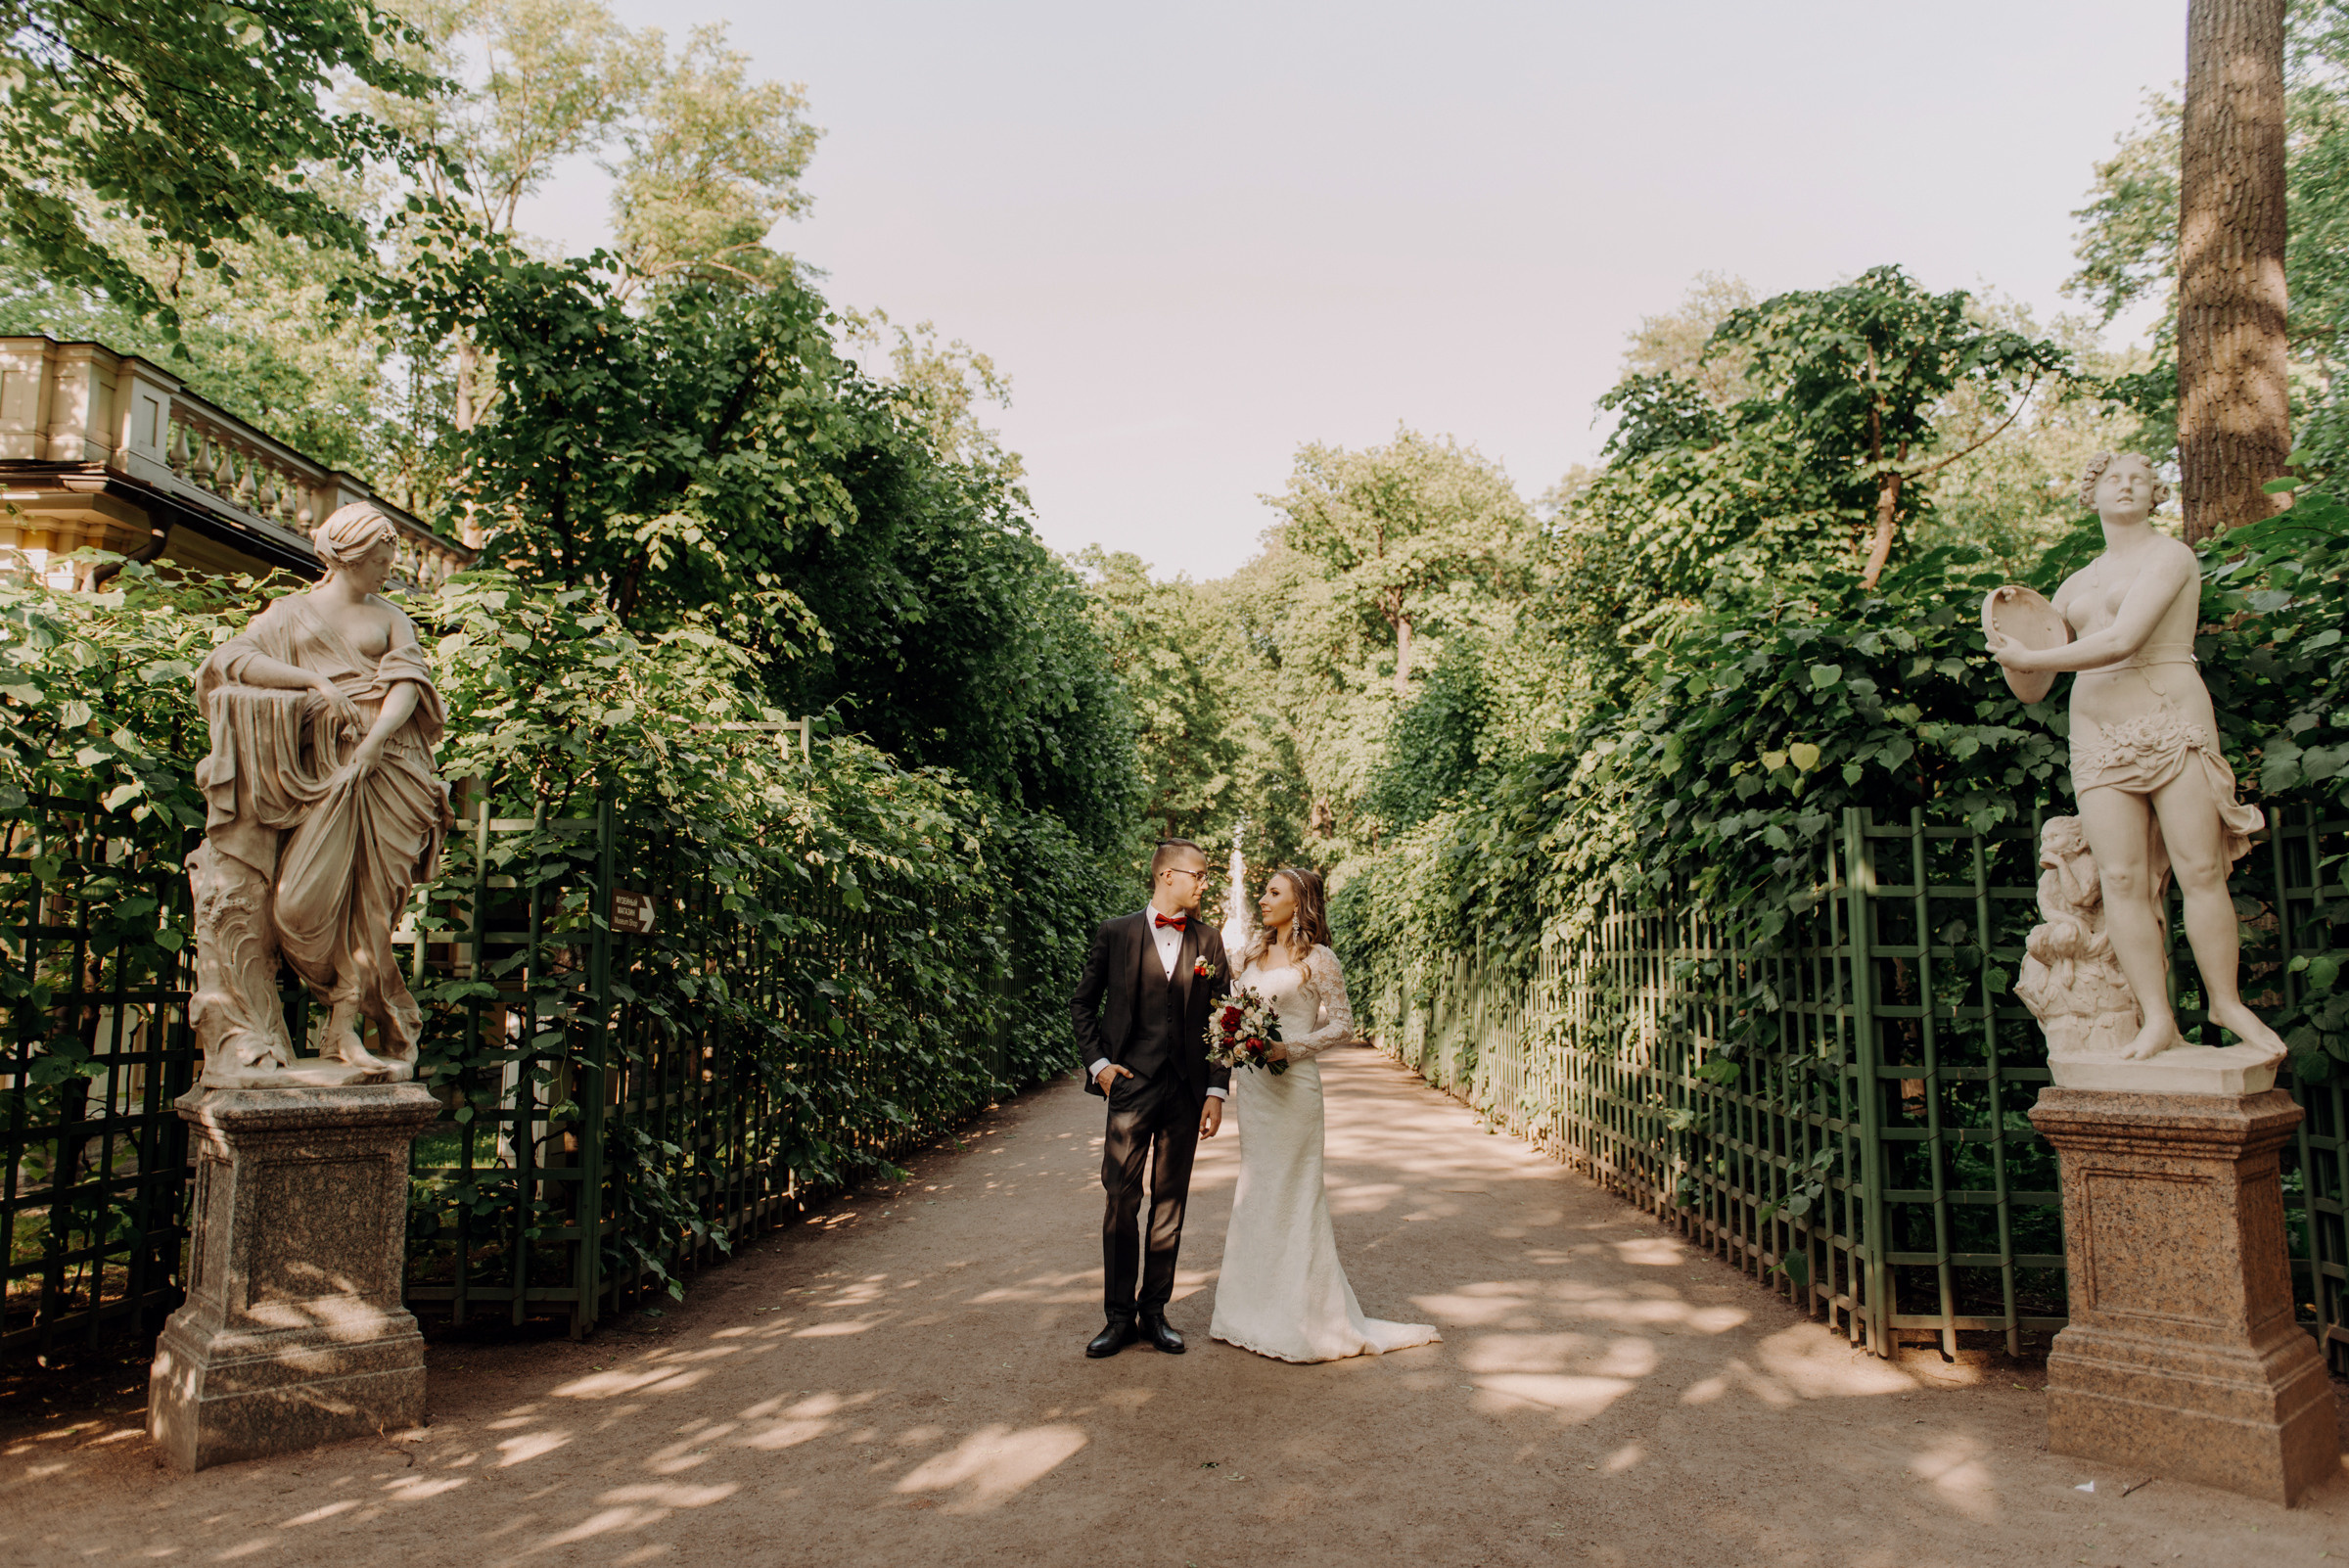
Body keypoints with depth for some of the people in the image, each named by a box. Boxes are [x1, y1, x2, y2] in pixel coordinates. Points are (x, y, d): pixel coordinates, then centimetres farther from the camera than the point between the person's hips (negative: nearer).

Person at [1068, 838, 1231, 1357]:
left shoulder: (1209, 940, 7)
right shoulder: (1116, 933, 1)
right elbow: (1082, 1003, 8)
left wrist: (1216, 1090, 2)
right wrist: (1097, 1062, -2)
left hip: (1187, 1090, 2)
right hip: (1131, 1084, -2)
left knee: (1170, 1202, 9)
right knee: (1121, 1199, -1)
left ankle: (1154, 1312, 20)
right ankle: (1119, 1316, 11)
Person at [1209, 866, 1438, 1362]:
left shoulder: (1318, 960, -7)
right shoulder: (1255, 954, 12)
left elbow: (1342, 1025, -8)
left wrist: (1289, 1049, -18)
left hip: (1291, 1084, -7)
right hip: (1250, 1083, 7)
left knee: (1291, 1192, -2)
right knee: (1255, 1190, 11)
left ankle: (1307, 1319, 9)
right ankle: (1258, 1307, 21)